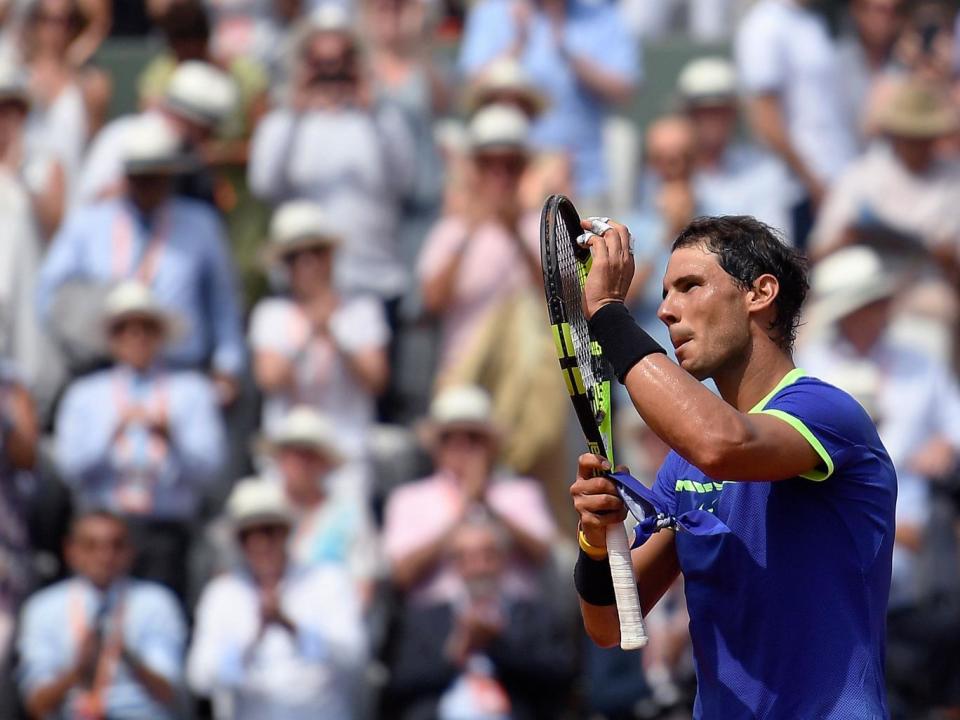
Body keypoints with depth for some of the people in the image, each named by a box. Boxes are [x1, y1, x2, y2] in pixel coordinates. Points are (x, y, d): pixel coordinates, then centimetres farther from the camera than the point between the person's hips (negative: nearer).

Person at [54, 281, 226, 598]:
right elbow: (71, 467, 3)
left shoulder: (192, 390, 15)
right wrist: (114, 433, -10)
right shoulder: (84, 395, 18)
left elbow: (207, 467, 3)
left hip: (167, 527, -1)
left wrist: (169, 436, -14)